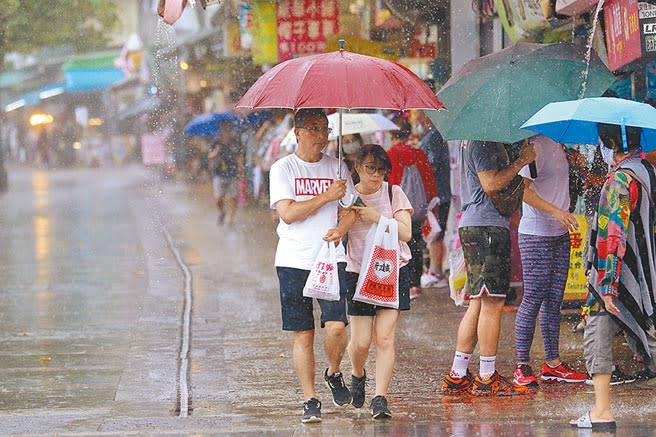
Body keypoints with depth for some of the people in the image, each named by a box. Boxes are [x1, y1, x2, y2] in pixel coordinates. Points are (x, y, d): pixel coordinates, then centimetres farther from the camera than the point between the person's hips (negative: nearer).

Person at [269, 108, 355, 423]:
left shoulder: (336, 167, 9)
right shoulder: (282, 169, 1)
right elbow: (288, 213, -9)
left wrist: (340, 229, -12)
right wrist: (327, 197, -13)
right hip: (294, 261, -1)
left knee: (336, 325, -14)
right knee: (303, 334, 1)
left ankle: (334, 374, 15)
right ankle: (310, 400, 9)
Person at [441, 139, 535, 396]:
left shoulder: (474, 143, 20)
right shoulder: (482, 144, -12)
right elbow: (491, 185, -19)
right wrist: (521, 161, -11)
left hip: (473, 225, 11)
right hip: (486, 226, -11)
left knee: (478, 303, 12)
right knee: (492, 304, -7)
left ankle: (457, 376, 13)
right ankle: (487, 378, -3)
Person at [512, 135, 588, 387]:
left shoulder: (558, 146, 13)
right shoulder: (535, 146, -13)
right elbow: (523, 189, -20)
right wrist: (556, 211, -26)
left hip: (560, 234, 8)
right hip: (535, 234, -8)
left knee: (554, 300, 10)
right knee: (533, 299, -6)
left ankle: (552, 363, 14)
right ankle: (522, 366, 0)